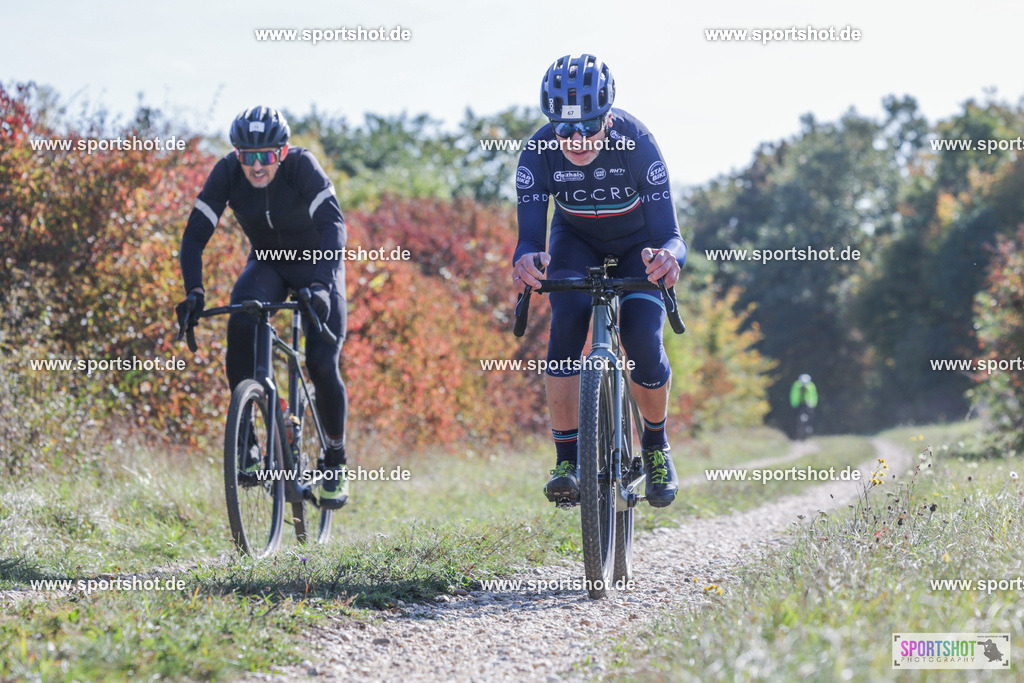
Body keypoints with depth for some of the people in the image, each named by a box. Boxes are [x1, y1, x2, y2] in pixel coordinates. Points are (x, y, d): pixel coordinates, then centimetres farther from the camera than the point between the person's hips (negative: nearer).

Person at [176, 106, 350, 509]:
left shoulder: (301, 166, -28)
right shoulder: (227, 173, -20)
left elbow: (334, 225, -38)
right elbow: (195, 234, -20)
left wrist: (321, 284, -52)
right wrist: (194, 291, -35)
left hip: (317, 266, -2)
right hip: (268, 264, 2)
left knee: (322, 365, -15)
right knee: (240, 325, -29)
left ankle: (336, 460, 8)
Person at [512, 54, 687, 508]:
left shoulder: (636, 144, -34)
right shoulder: (539, 152, -29)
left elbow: (669, 234, -36)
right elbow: (530, 236, -32)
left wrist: (669, 255, -61)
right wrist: (525, 260, -57)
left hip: (637, 245, -1)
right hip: (576, 241, 1)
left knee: (643, 339, -22)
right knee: (567, 318, -28)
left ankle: (656, 446, 7)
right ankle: (567, 458, -22)